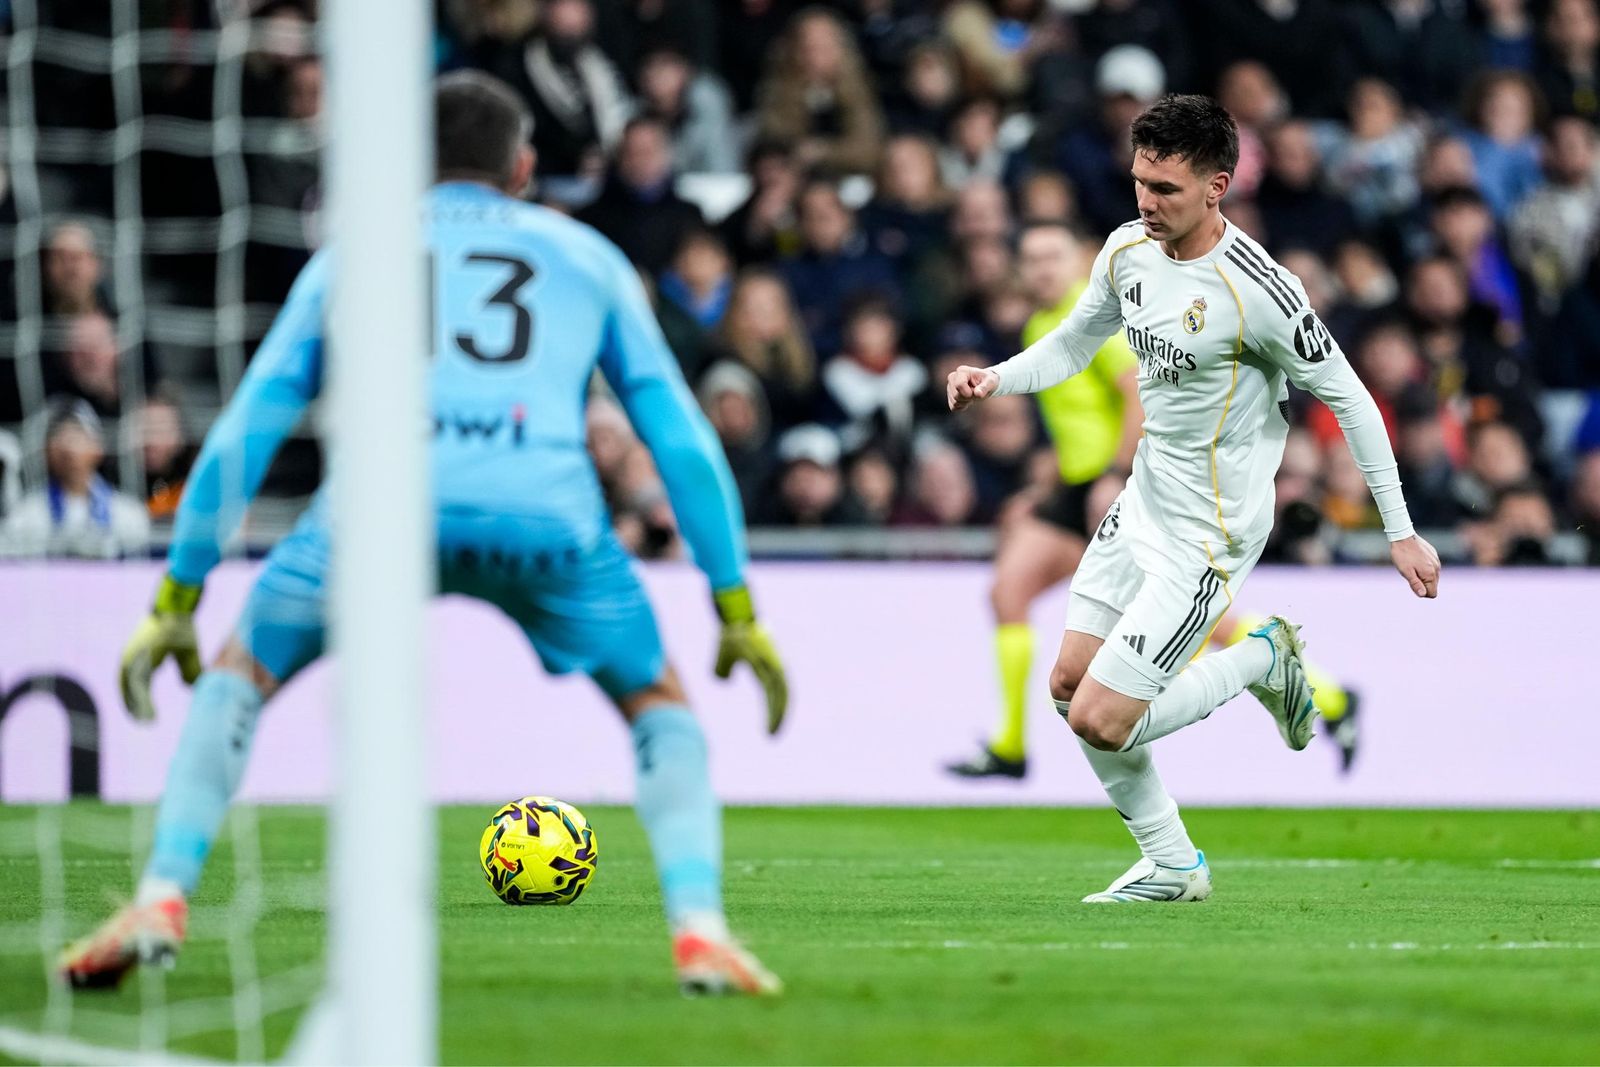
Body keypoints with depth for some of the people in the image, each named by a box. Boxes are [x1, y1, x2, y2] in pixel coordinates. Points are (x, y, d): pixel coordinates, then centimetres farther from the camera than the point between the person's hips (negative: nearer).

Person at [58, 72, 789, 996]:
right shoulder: (590, 258, 29)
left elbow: (243, 434, 25)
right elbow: (685, 441, 23)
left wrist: (177, 598, 29)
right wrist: (738, 609, 26)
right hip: (545, 509, 0)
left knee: (239, 677, 23)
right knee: (660, 704, 22)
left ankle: (163, 901, 6)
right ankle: (700, 930, 2)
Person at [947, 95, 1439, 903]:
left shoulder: (1257, 291, -24)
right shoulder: (1128, 251, -2)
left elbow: (1348, 398, -14)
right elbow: (1072, 345, 15)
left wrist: (1400, 532, -10)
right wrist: (995, 379, -5)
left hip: (1209, 533, -8)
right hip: (1143, 503, 8)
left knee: (1100, 721, -11)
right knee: (1069, 684, 9)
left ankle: (1259, 662, 13)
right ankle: (1170, 865, 25)